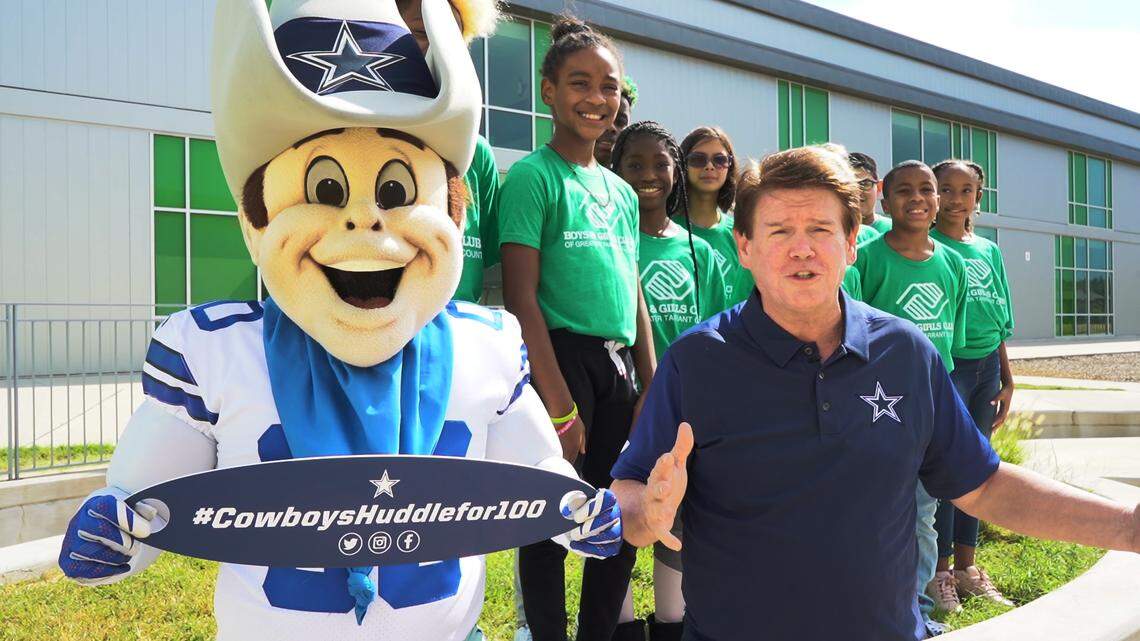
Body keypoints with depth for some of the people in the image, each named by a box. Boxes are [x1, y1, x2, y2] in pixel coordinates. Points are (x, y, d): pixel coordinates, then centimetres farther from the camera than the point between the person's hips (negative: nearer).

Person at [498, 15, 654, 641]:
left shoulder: (621, 191, 15)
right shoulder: (533, 176, -6)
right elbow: (521, 296, -13)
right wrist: (559, 404, -18)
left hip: (618, 366, 8)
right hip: (561, 359, -7)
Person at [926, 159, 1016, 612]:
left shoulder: (988, 251, 13)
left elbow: (999, 322, 17)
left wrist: (1007, 381, 15)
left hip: (986, 366, 6)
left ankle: (965, 567, 21)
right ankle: (939, 573, 6)